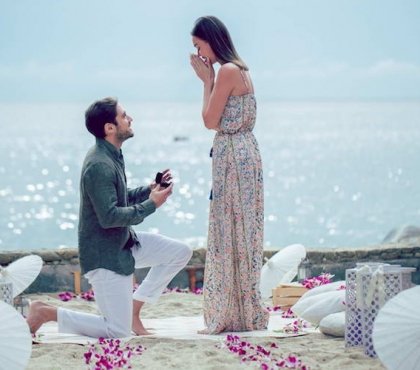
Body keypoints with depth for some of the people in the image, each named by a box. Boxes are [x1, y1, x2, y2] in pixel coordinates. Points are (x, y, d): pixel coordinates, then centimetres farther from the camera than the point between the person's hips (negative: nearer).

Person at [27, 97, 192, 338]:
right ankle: (46, 313, 1)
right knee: (118, 331, -8)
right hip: (105, 254, -10)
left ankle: (134, 306, 12)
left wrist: (149, 190, 2)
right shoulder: (99, 166, -25)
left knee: (181, 253, 7)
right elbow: (109, 216, -28)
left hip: (124, 243, 10)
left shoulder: (112, 156, 6)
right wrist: (151, 205, -20)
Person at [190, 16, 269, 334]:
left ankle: (235, 316, 1)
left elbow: (211, 121, -11)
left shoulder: (227, 71, -15)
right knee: (237, 235, 12)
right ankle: (241, 315, 16)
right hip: (240, 155, 10)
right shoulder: (238, 69, 15)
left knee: (232, 234, -5)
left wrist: (207, 80, -6)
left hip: (234, 158, -10)